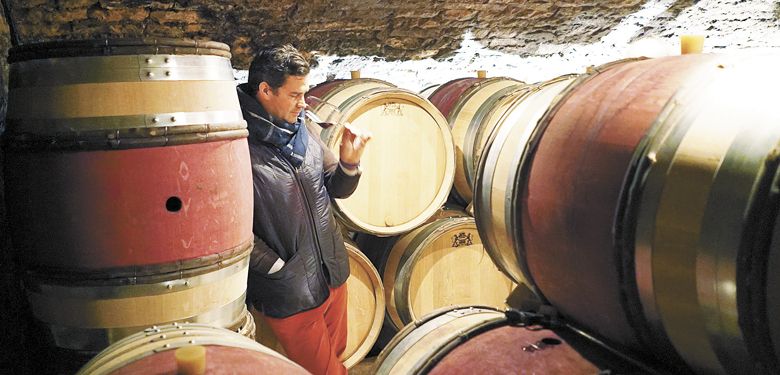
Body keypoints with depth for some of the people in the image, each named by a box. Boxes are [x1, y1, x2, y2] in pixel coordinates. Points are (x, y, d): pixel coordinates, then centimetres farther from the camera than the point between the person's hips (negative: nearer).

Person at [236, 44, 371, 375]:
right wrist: (279, 270, -17)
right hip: (289, 295, -6)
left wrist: (348, 162, -11)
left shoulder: (302, 130, 2)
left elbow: (336, 189, 8)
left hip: (333, 275, 7)